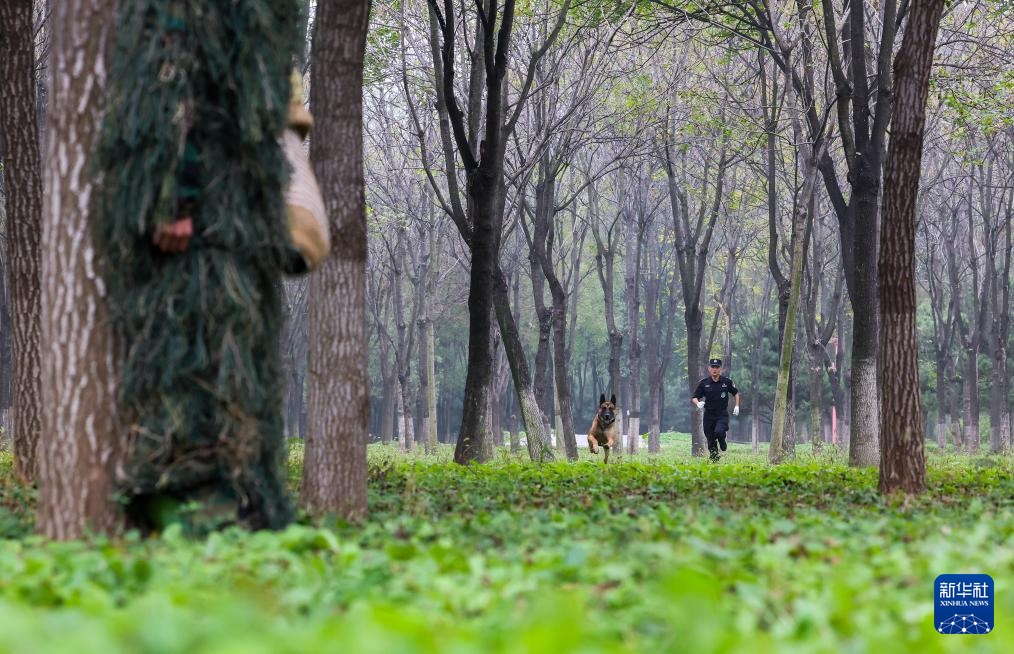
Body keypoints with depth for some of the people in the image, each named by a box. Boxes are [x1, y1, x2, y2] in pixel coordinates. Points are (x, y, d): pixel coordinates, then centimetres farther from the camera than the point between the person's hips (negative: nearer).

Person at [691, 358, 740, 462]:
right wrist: (698, 403, -19)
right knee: (711, 441, 2)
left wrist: (737, 406, 7)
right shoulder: (704, 383, 1)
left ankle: (723, 443, 5)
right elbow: (693, 398, 3)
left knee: (718, 431, -28)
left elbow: (736, 393, 18)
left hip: (722, 415, -2)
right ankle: (714, 460, 17)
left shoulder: (726, 382, 0)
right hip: (709, 415, 2)